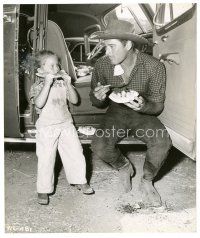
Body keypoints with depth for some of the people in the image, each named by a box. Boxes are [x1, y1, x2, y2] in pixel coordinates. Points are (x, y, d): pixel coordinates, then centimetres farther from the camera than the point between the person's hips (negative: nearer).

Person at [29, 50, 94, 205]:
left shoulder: (62, 84, 7)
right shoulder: (37, 87, -5)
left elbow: (74, 100, 2)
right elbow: (39, 104, -24)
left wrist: (68, 84, -10)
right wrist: (48, 83, -26)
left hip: (66, 124, 4)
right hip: (47, 128, -4)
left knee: (76, 153, 6)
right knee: (46, 159, 1)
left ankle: (80, 182, 25)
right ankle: (43, 190, 18)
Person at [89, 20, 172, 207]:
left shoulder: (154, 67, -19)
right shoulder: (102, 65, -14)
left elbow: (158, 106, -10)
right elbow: (96, 102, 0)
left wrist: (143, 106, -35)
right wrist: (98, 97, -26)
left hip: (143, 115, -1)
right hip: (116, 114, 1)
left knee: (162, 142, -30)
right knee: (99, 148, -25)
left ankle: (147, 182, 3)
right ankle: (124, 167, 13)